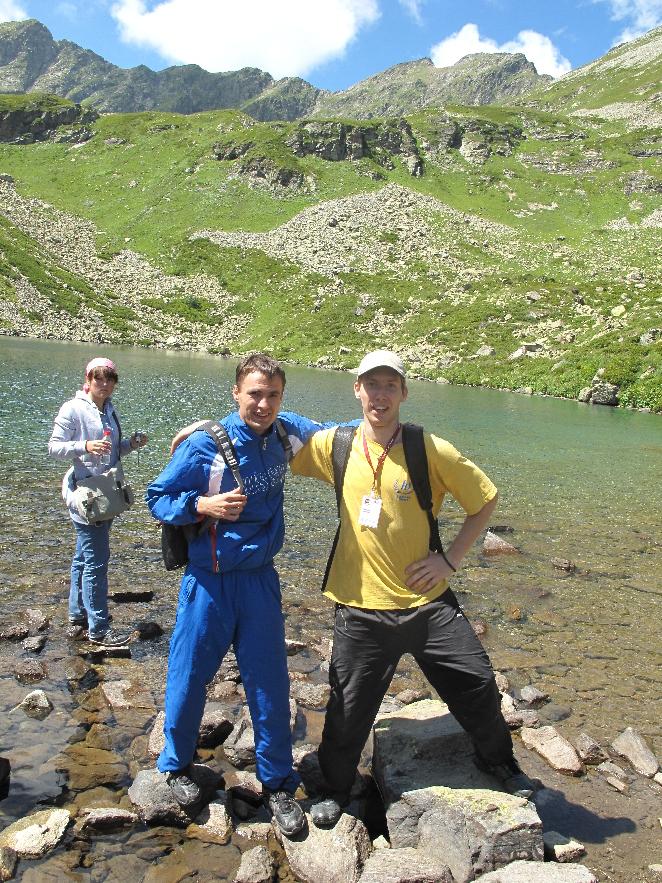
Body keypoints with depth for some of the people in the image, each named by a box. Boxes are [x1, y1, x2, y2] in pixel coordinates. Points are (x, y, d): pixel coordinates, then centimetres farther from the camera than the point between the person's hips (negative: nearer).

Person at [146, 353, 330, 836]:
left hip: (259, 578, 3)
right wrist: (203, 505, -24)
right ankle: (177, 765, 38)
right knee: (190, 675, 11)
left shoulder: (287, 431, -3)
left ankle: (278, 783, 26)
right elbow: (157, 498, -7)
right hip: (209, 580, -3)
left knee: (270, 681, 8)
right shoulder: (205, 444, -15)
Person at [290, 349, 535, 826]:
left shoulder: (431, 450, -10)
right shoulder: (334, 446, -5)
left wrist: (451, 558, -5)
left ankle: (499, 760, 43)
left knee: (478, 688, 11)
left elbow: (485, 499, 0)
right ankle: (335, 790, 39)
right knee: (349, 710, 10)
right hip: (361, 608, 1)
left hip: (428, 601, 0)